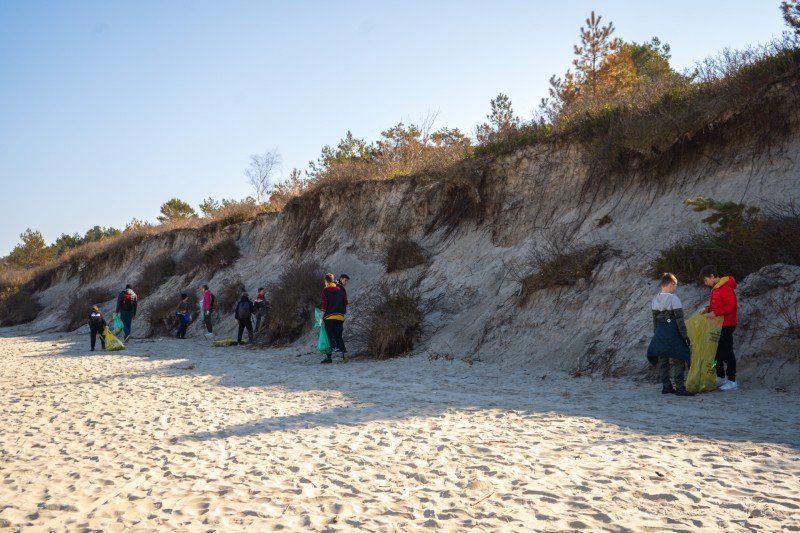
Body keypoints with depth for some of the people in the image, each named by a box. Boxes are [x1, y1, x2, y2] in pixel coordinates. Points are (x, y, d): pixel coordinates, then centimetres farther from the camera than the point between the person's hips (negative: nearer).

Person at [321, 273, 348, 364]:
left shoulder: (325, 290, -5)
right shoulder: (341, 289, 9)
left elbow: (324, 305, -9)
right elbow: (345, 303, 11)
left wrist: (322, 317, -5)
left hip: (329, 316, -4)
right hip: (340, 316, 4)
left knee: (329, 336, 3)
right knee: (338, 336, 10)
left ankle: (329, 357, 2)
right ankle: (343, 350, -13)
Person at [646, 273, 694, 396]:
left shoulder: (655, 300, 7)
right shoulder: (673, 298, -12)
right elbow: (679, 319, -12)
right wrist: (684, 335, -8)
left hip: (660, 332, 7)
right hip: (673, 332, -6)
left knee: (662, 361, 10)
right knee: (678, 361, -2)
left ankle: (666, 386, 15)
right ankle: (680, 387, -6)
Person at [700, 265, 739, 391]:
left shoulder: (725, 288, -18)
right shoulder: (715, 288, 13)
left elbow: (733, 305, -23)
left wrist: (716, 313, -25)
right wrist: (709, 309, 3)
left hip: (726, 325, -10)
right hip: (718, 325, 10)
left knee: (727, 353, -4)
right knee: (717, 352, 15)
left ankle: (732, 381, 2)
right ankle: (721, 378, 26)